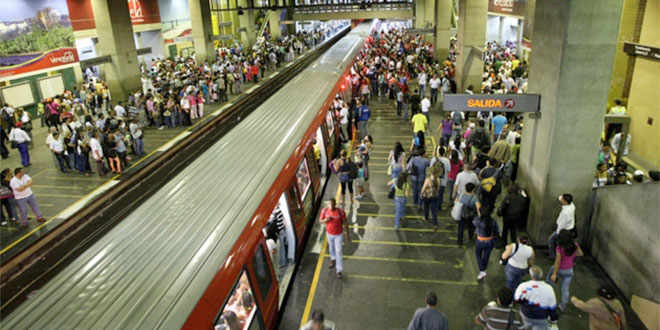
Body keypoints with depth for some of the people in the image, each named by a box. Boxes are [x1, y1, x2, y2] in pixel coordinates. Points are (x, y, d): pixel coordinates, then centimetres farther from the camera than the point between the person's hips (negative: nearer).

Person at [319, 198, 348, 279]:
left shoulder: (341, 211, -30)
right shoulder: (324, 210, -22)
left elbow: (345, 223, -16)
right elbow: (320, 220, -7)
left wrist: (347, 235, -9)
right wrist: (325, 220, -32)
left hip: (339, 234, -3)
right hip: (329, 233, 3)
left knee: (338, 252, 0)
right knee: (331, 247, 27)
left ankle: (339, 271, 16)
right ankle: (333, 259, 57)